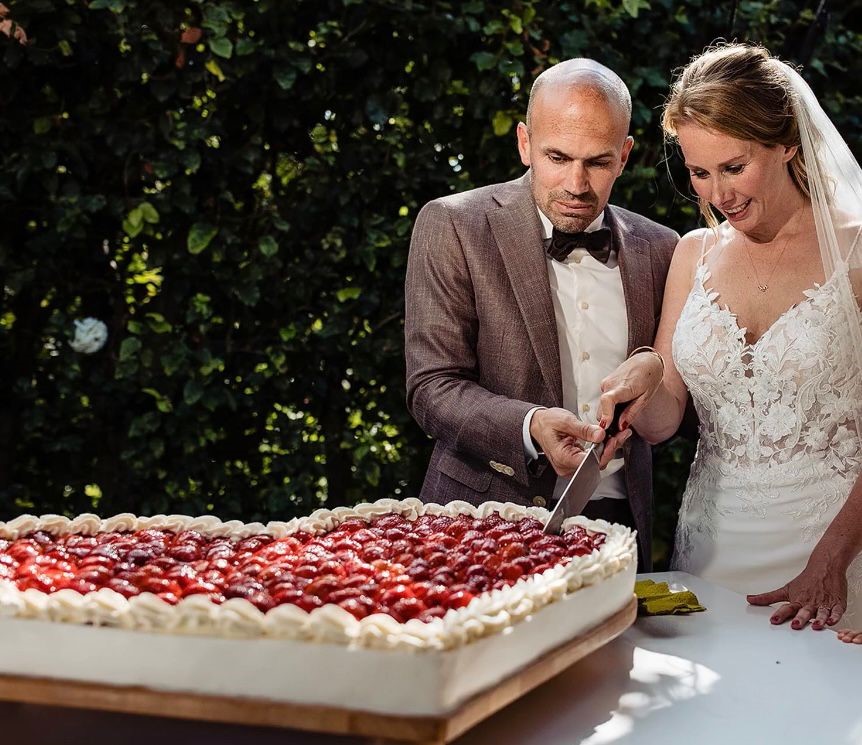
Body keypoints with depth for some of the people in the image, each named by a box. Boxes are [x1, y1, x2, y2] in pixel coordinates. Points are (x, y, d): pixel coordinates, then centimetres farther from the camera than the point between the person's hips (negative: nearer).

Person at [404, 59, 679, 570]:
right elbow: (432, 388, -9)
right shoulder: (452, 227, -4)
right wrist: (530, 427, -25)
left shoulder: (659, 250, 8)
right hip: (485, 524, -3)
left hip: (618, 524, 3)